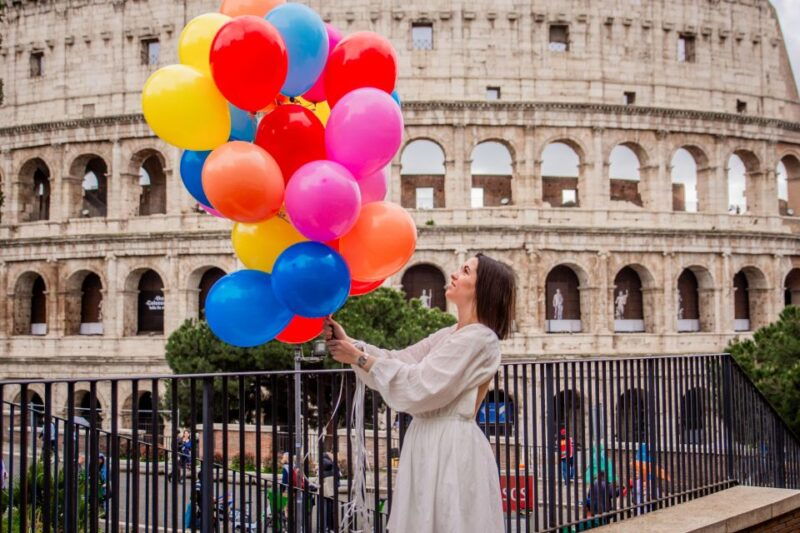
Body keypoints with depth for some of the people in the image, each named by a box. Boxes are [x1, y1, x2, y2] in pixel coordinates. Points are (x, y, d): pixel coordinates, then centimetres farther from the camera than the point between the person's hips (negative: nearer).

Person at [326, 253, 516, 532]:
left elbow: (419, 386, -18)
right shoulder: (451, 335, 17)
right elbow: (401, 360, 10)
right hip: (431, 443, 9)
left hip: (451, 447, -9)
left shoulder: (479, 339, -14)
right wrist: (348, 342, -1)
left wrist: (360, 359, -13)